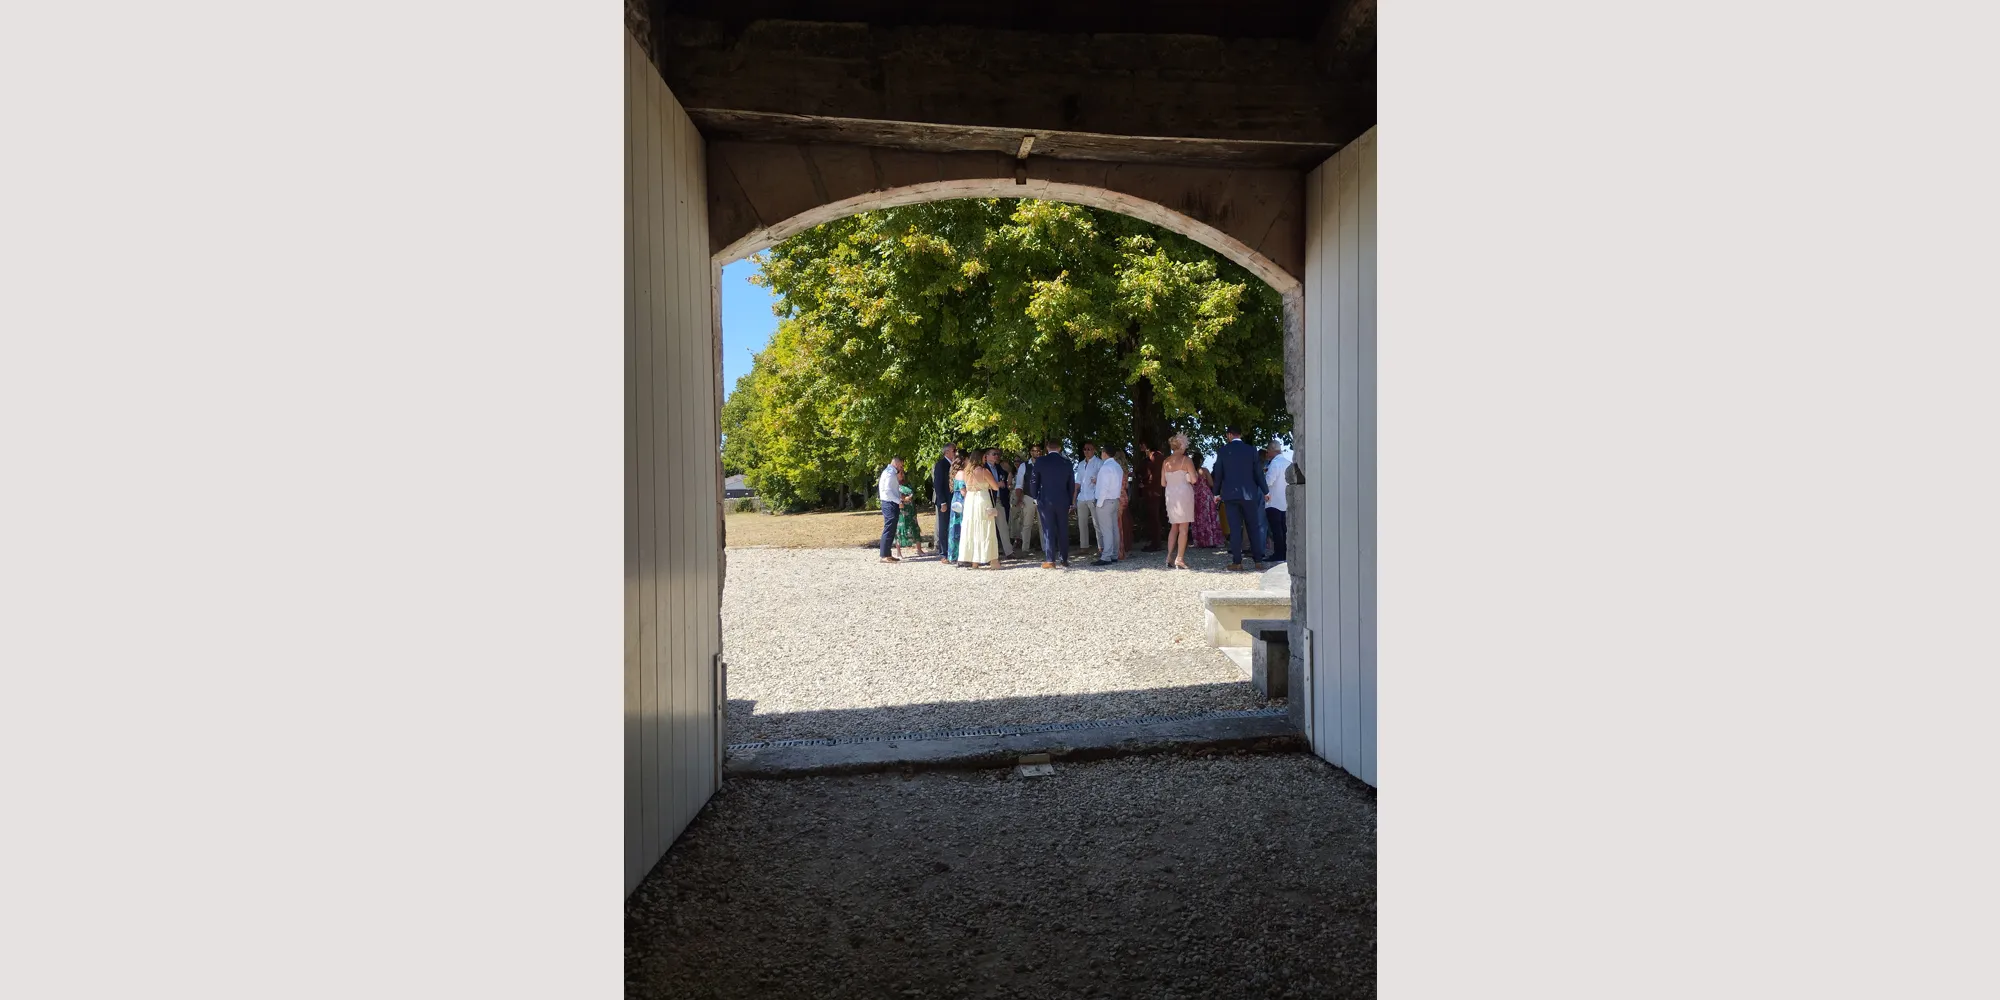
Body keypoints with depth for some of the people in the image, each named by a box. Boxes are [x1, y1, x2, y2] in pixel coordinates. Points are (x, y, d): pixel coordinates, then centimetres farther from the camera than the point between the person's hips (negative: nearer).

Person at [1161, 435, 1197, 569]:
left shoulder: (1166, 461, 6)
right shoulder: (1186, 460, -8)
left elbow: (1163, 483, 8)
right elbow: (1194, 480, -11)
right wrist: (1185, 478, 9)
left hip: (1170, 494, 5)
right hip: (1184, 494, -5)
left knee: (1173, 527, 14)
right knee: (1183, 528, -1)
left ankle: (1170, 557, 5)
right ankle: (1179, 559, -4)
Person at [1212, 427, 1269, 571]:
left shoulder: (1223, 450, -1)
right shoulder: (1251, 450, 0)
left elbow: (1218, 474, 2)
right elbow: (1258, 473, 3)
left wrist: (1216, 493, 12)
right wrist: (1265, 491, 13)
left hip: (1230, 494, 0)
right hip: (1249, 493, 0)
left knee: (1235, 528, 1)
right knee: (1254, 527, 7)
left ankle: (1237, 562, 0)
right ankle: (1258, 560, 7)